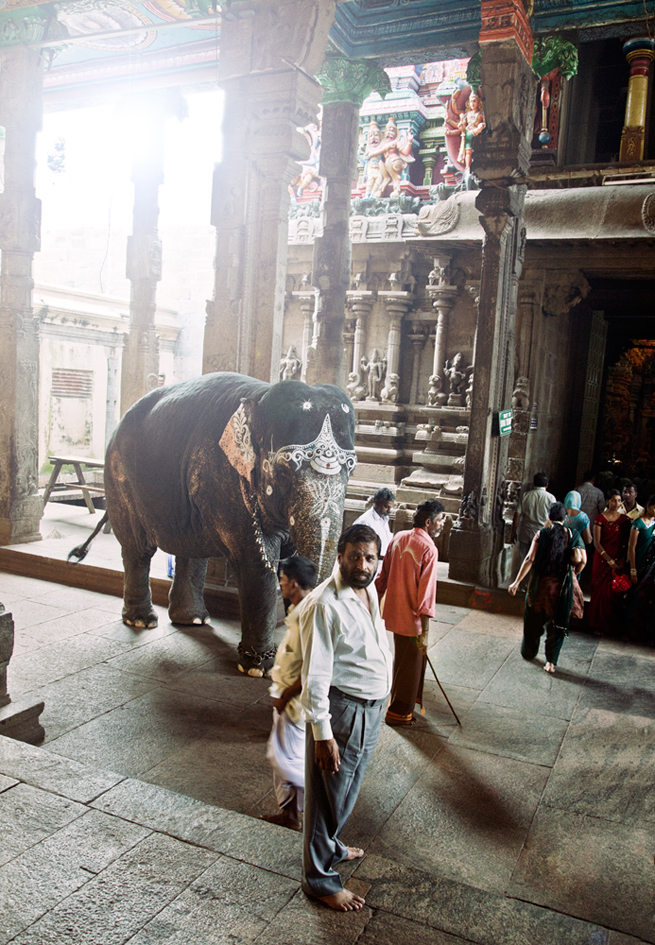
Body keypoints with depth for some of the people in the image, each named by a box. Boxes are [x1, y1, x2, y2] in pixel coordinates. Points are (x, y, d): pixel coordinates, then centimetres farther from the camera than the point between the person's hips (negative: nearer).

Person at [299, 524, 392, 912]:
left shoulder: (369, 590, 2)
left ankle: (331, 846, 49)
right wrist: (322, 734, -22)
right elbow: (315, 675, -23)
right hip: (341, 710, -8)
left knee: (348, 789, 26)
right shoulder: (324, 604, -25)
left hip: (372, 708, 9)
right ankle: (320, 877, 27)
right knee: (329, 795, 8)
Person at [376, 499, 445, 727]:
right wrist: (424, 632, -19)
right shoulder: (428, 549, -20)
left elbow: (384, 575, 9)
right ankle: (399, 713, 22)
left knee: (401, 659, 25)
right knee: (411, 663, 9)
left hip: (393, 612, 8)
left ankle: (398, 702, 42)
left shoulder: (398, 538, 2)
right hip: (412, 617, -8)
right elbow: (426, 591, -22)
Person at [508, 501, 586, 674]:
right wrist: (573, 574, 8)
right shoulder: (573, 535, -4)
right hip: (562, 586, 0)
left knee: (533, 621, 18)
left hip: (540, 584, 0)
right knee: (557, 624, 13)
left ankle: (529, 652, 36)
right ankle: (551, 661, 10)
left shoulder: (541, 534, -7)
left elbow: (530, 559, -12)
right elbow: (581, 560, -13)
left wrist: (517, 582, -9)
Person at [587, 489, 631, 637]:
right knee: (600, 591, 1)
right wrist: (609, 560, -12)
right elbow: (596, 543, -8)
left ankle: (612, 625, 18)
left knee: (614, 592, 4)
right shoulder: (600, 518, -5)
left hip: (618, 560, 3)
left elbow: (626, 542, 6)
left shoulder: (624, 519, 4)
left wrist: (622, 560, -7)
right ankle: (598, 625, 13)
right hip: (602, 559, -2)